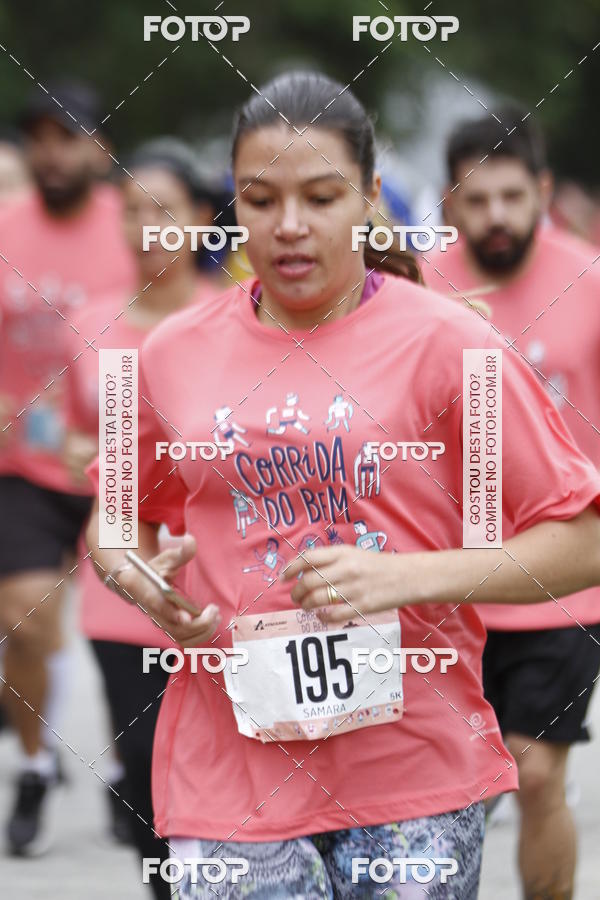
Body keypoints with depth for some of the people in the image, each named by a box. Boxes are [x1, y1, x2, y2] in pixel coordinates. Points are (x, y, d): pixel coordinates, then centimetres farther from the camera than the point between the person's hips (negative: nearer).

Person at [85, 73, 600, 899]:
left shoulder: (443, 343, -2)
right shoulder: (175, 354, 8)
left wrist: (406, 577, -16)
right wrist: (145, 584, 0)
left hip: (414, 763, -2)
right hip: (230, 763, 2)